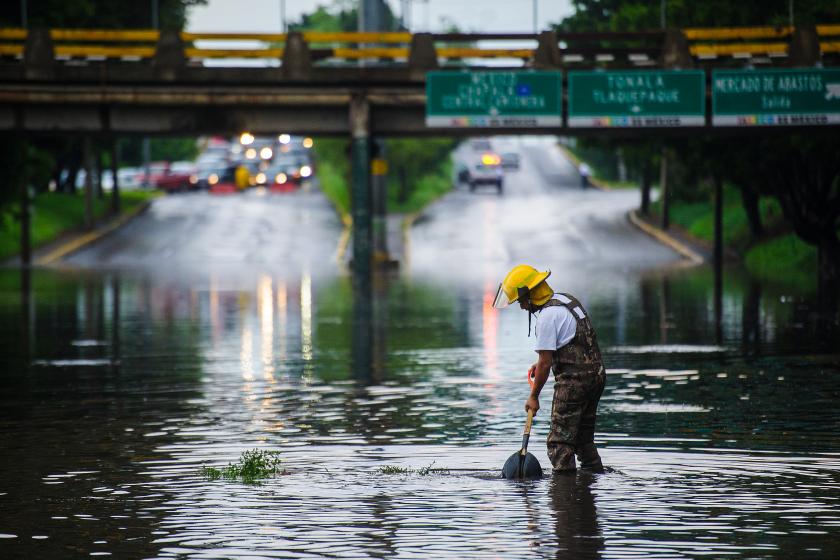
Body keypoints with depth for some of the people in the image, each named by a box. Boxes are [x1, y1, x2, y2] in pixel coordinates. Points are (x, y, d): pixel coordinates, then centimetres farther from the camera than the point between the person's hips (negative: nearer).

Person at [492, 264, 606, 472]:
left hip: (573, 380, -9)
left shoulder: (547, 317, -15)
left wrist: (533, 396, -6)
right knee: (584, 437, 18)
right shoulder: (568, 300, 13)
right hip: (596, 374, 9)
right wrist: (543, 362, 23)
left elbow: (546, 363, -14)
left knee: (560, 442, -6)